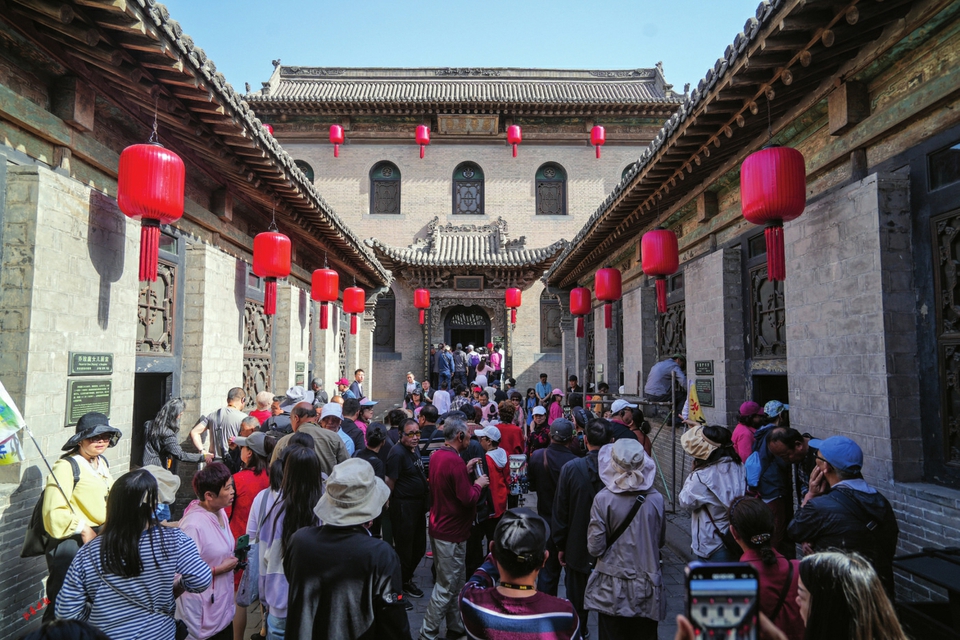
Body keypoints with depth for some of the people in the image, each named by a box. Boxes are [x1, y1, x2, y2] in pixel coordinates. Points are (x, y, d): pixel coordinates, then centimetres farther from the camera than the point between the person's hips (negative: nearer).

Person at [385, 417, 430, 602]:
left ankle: (407, 577, 39)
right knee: (404, 547, 6)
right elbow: (390, 481, -20)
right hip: (403, 505, -9)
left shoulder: (415, 449, 6)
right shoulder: (397, 453, -22)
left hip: (418, 503, 9)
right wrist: (390, 504, -13)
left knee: (419, 545, 19)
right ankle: (402, 585, 25)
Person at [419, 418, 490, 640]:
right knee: (446, 587, 3)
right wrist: (478, 484, -7)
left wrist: (465, 471, 10)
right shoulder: (455, 461, -25)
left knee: (450, 582, 19)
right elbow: (468, 499, -24)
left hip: (439, 527, 10)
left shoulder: (437, 456, 5)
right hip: (452, 532, -10)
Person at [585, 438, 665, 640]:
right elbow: (660, 540, 6)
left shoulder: (603, 499, -17)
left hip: (612, 588, -2)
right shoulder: (656, 499, -9)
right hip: (647, 587, 2)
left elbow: (595, 547, -13)